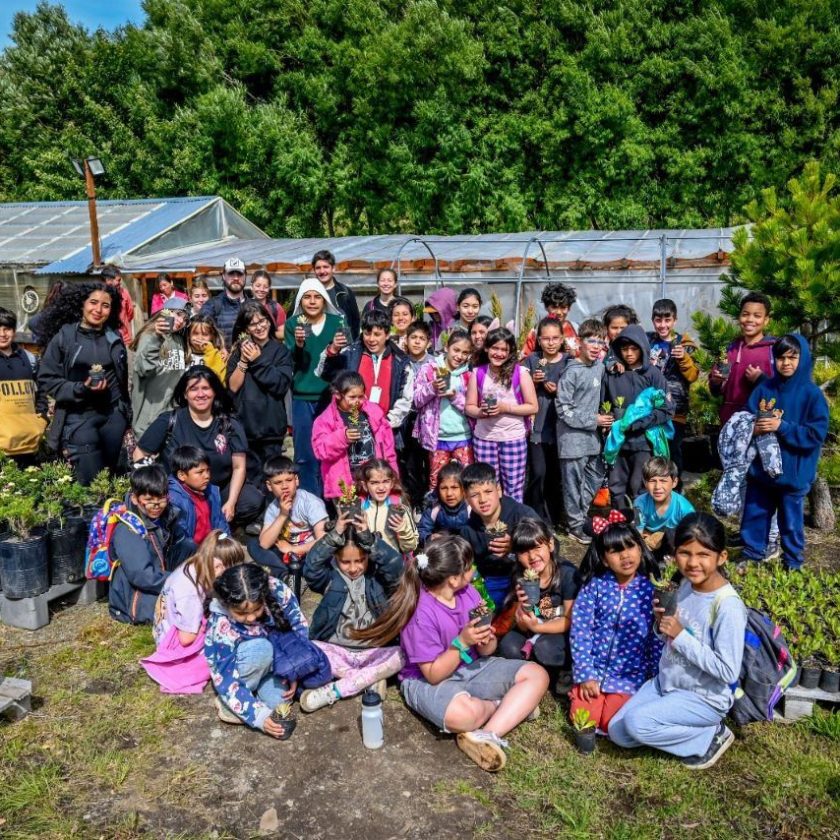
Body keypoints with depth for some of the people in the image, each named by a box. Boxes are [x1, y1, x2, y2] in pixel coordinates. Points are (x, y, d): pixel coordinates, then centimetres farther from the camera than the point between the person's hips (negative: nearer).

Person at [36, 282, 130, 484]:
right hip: (79, 417, -4)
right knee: (92, 481, -7)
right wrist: (80, 389, -19)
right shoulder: (64, 337, -5)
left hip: (114, 414, 4)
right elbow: (46, 379, -6)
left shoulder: (114, 339, 8)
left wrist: (126, 412, 17)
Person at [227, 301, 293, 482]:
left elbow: (282, 385, -9)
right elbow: (233, 387, 3)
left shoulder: (281, 350, 4)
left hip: (271, 427, -2)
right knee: (247, 480, 5)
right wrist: (243, 361, -7)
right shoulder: (239, 351, 11)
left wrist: (258, 361, -9)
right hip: (243, 426, 2)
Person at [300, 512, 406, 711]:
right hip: (335, 650, 0)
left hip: (373, 652, 0)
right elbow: (311, 567, -22)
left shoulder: (378, 576, -2)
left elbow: (396, 565, -23)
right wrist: (334, 535, -30)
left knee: (401, 656, -27)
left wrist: (368, 538, -30)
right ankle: (371, 679, -19)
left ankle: (332, 691, -24)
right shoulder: (330, 577, -2)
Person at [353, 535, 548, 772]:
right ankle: (511, 706, -5)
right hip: (427, 681, -7)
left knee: (537, 675, -6)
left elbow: (486, 652, 3)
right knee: (465, 713, -40)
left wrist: (486, 641, -21)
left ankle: (487, 735, -20)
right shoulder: (421, 613, -25)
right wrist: (462, 643, -31)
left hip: (472, 667, 8)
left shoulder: (468, 592, -5)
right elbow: (433, 674, -20)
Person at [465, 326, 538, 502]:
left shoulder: (520, 373, -4)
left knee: (513, 490, 4)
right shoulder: (478, 373, 3)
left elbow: (533, 407, -4)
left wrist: (505, 408, -16)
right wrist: (481, 412, -15)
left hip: (514, 438, -2)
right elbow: (469, 407, 7)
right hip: (484, 438, 2)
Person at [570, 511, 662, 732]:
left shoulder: (650, 589, -6)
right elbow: (580, 629, -6)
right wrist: (585, 675, -11)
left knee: (611, 722, -14)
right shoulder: (594, 586, -6)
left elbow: (658, 638, 0)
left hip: (630, 674, 0)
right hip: (594, 668, 1)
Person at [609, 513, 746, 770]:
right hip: (666, 681, 7)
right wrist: (663, 623, -12)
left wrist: (680, 635, -26)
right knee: (617, 732, 0)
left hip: (705, 698, -7)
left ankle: (711, 736, -2)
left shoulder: (728, 606, -25)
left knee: (637, 723, -24)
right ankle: (685, 727, 13)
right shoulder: (686, 584, -2)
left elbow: (728, 672, -26)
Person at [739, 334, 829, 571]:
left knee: (791, 521, 9)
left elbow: (817, 434, -14)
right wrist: (753, 428, -17)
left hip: (792, 472, -3)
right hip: (760, 468, 3)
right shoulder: (764, 388, 1)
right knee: (754, 514, 14)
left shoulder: (812, 394, -9)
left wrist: (782, 427, -22)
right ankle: (751, 556, 30)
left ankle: (793, 564, 26)